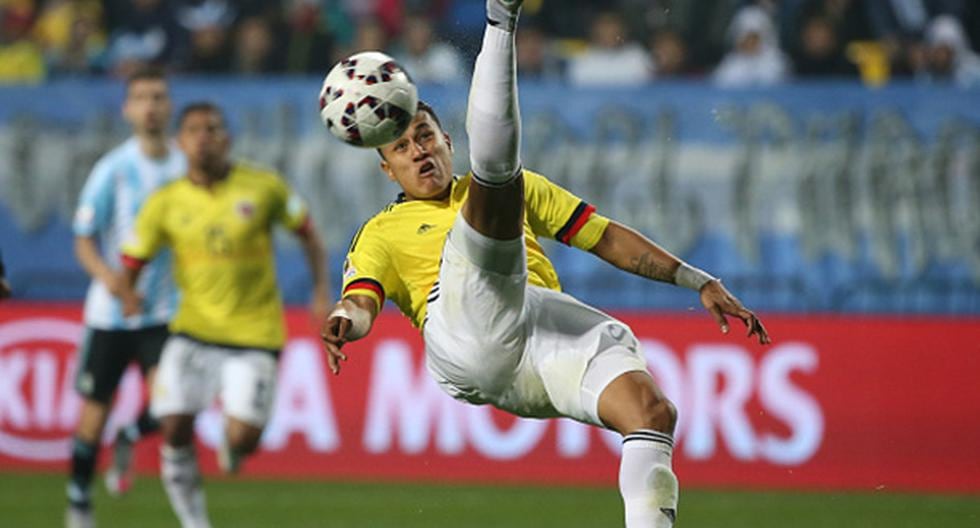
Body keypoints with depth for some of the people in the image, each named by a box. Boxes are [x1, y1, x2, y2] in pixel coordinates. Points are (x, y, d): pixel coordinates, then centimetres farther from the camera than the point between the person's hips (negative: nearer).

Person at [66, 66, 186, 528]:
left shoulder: (188, 168, 1)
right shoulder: (113, 169, -8)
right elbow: (84, 242, -6)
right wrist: (107, 275, -24)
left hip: (167, 314, 2)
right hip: (110, 312, -2)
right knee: (93, 412, 3)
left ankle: (129, 439, 16)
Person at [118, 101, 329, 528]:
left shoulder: (263, 187, -4)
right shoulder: (165, 204, 0)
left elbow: (307, 234, 9)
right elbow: (130, 265, 3)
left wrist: (321, 292, -1)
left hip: (254, 335, -2)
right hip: (194, 331, 2)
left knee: (242, 438, -13)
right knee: (174, 426, -11)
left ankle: (232, 443, 27)